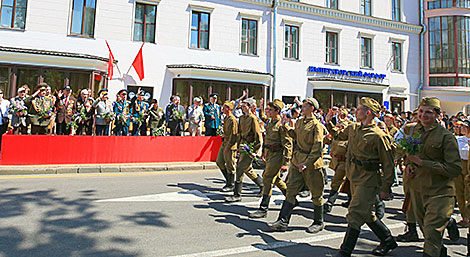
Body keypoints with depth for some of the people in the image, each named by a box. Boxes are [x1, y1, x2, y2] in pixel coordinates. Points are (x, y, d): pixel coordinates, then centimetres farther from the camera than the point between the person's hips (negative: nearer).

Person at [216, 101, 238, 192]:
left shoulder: (232, 120, -16)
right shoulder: (226, 118, 14)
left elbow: (233, 134, -20)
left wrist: (228, 147, -20)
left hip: (230, 145, -10)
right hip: (224, 143, 10)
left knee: (230, 166, -1)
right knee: (219, 162, 13)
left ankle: (231, 185, 12)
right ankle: (228, 180, 25)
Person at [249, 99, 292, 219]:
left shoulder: (282, 125, -16)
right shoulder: (270, 123, 11)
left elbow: (288, 145, -18)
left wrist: (285, 163, -20)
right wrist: (264, 153, 23)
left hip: (277, 155, -9)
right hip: (269, 155, 9)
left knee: (267, 179, -8)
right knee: (276, 179, 19)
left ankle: (263, 209, -1)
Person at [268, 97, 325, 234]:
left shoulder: (316, 125, -11)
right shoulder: (299, 122, 11)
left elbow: (318, 148, -17)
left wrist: (307, 163, -25)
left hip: (312, 164, -6)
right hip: (297, 161, 7)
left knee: (316, 194, 9)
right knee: (291, 190, 3)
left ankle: (319, 223, 26)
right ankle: (283, 221, 6)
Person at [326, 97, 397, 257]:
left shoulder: (378, 136, -16)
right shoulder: (353, 128, 6)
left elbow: (388, 165, -12)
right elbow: (338, 135, 27)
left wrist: (385, 188, -12)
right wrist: (329, 123, 13)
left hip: (368, 179, -8)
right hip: (354, 177, 8)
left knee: (355, 215, -7)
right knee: (366, 214, 19)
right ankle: (388, 241, 38)